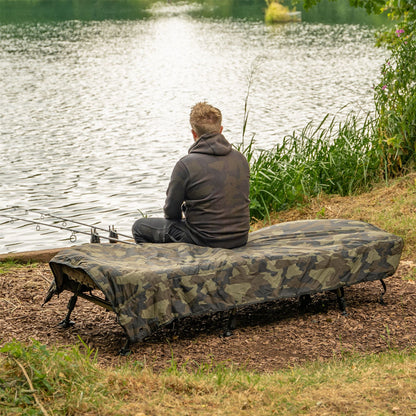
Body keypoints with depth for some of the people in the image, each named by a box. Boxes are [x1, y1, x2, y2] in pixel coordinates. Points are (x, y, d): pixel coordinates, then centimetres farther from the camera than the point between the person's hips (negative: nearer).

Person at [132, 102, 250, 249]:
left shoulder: (186, 165, -17)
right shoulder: (241, 159, 0)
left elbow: (171, 212, -9)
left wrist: (183, 216, 16)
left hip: (205, 239, -6)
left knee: (139, 227, 14)